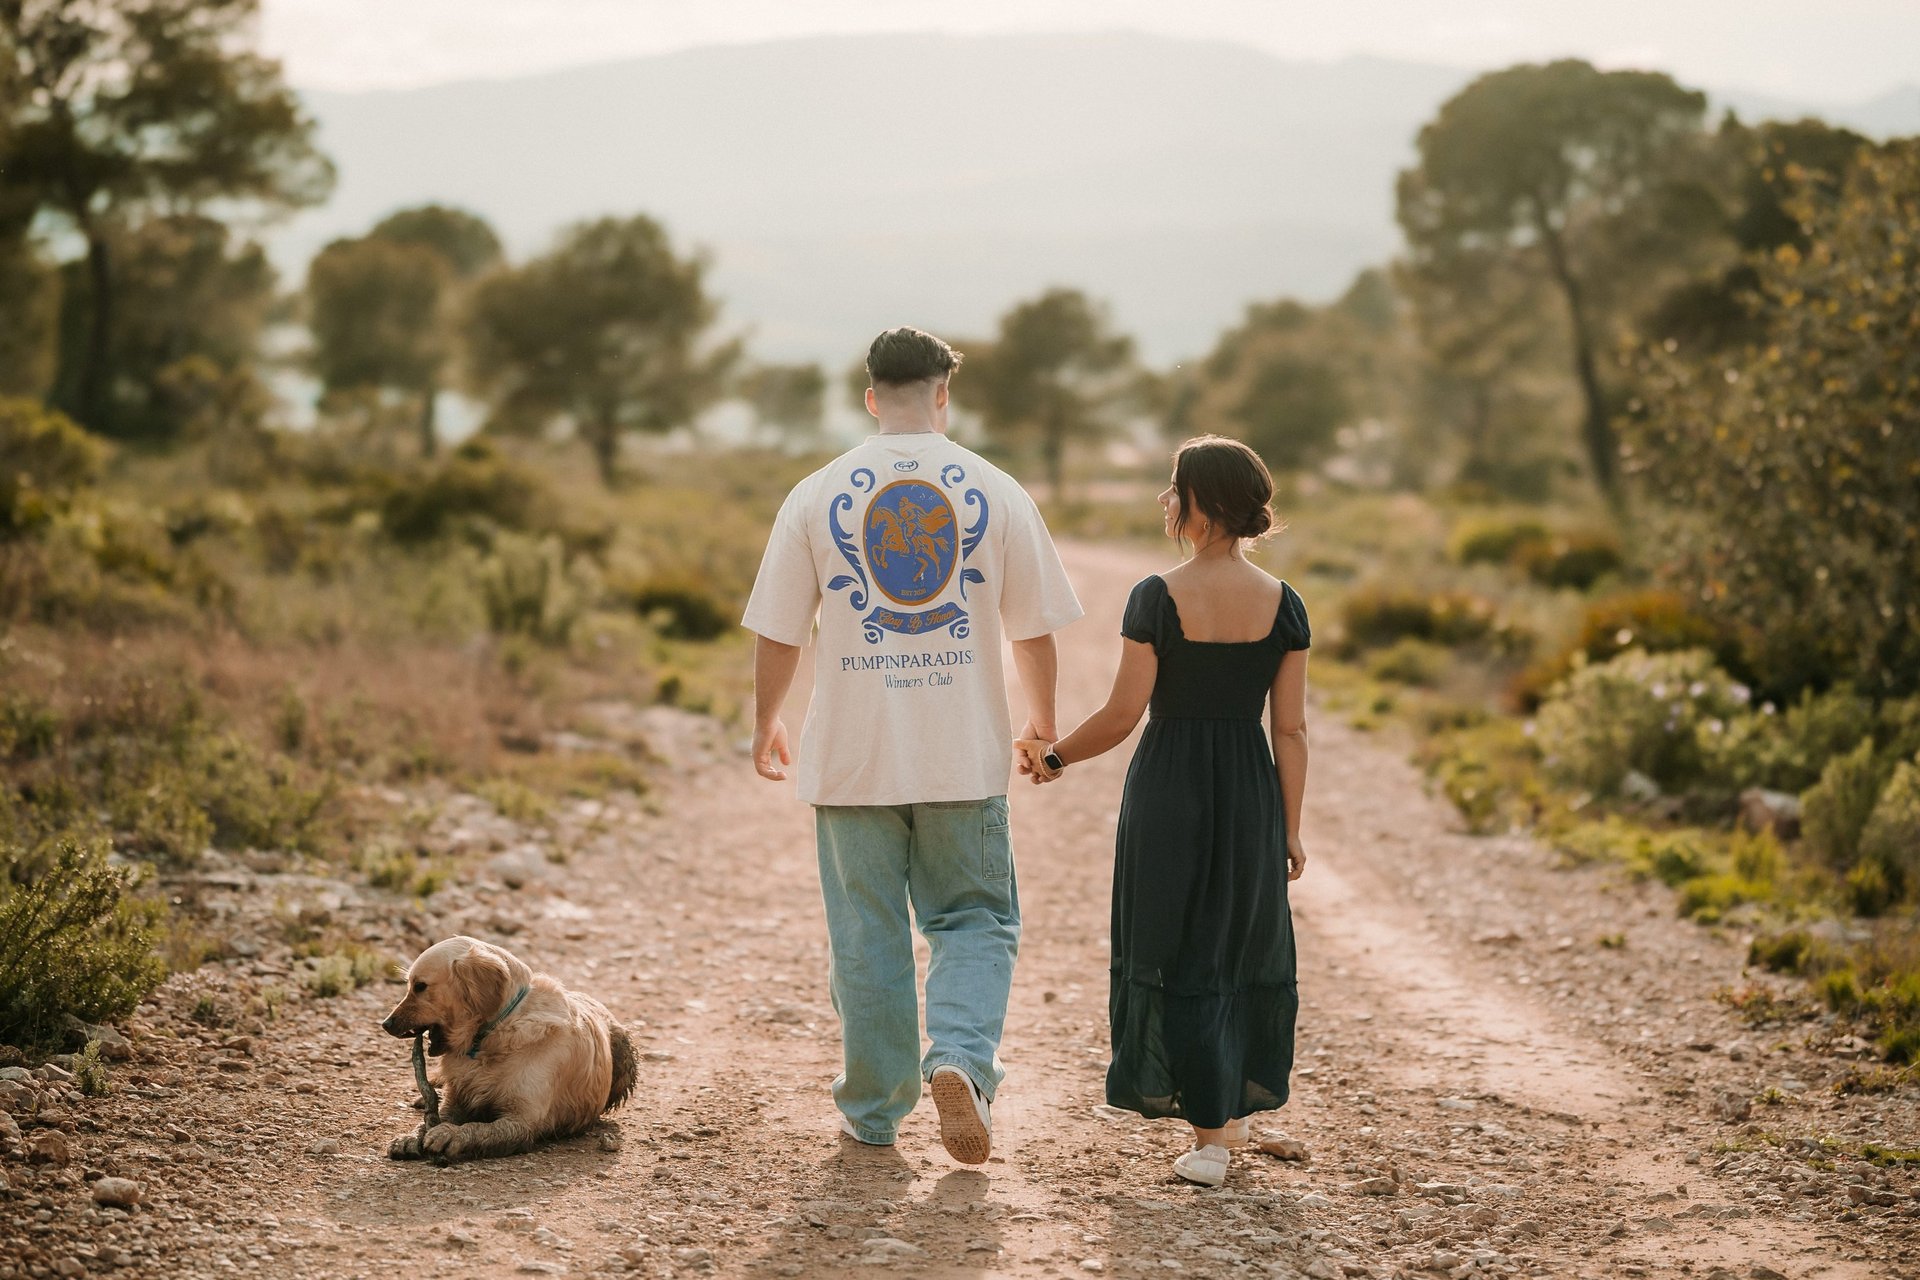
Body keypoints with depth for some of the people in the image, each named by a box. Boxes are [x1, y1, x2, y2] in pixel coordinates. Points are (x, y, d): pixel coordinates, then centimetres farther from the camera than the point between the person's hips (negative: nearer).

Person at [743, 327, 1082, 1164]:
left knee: (867, 936, 10)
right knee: (975, 919, 11)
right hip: (965, 756, 0)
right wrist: (1041, 724, 20)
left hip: (852, 753, 0)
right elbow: (1035, 630, 4)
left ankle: (873, 1111, 17)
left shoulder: (816, 497, -1)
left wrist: (766, 725, 18)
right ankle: (960, 1056, -13)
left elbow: (777, 633, 2)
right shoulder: (995, 493, 0)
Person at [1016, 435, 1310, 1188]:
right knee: (1244, 947, 19)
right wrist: (1290, 830, 5)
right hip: (1249, 793, 3)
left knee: (1176, 954, 6)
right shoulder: (1282, 604, -2)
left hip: (1169, 792, -3)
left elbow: (1123, 714, -11)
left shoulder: (1159, 598, -12)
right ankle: (1234, 1110, 27)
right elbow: (1290, 730, -1)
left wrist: (1055, 756, 5)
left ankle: (1209, 1132, 6)